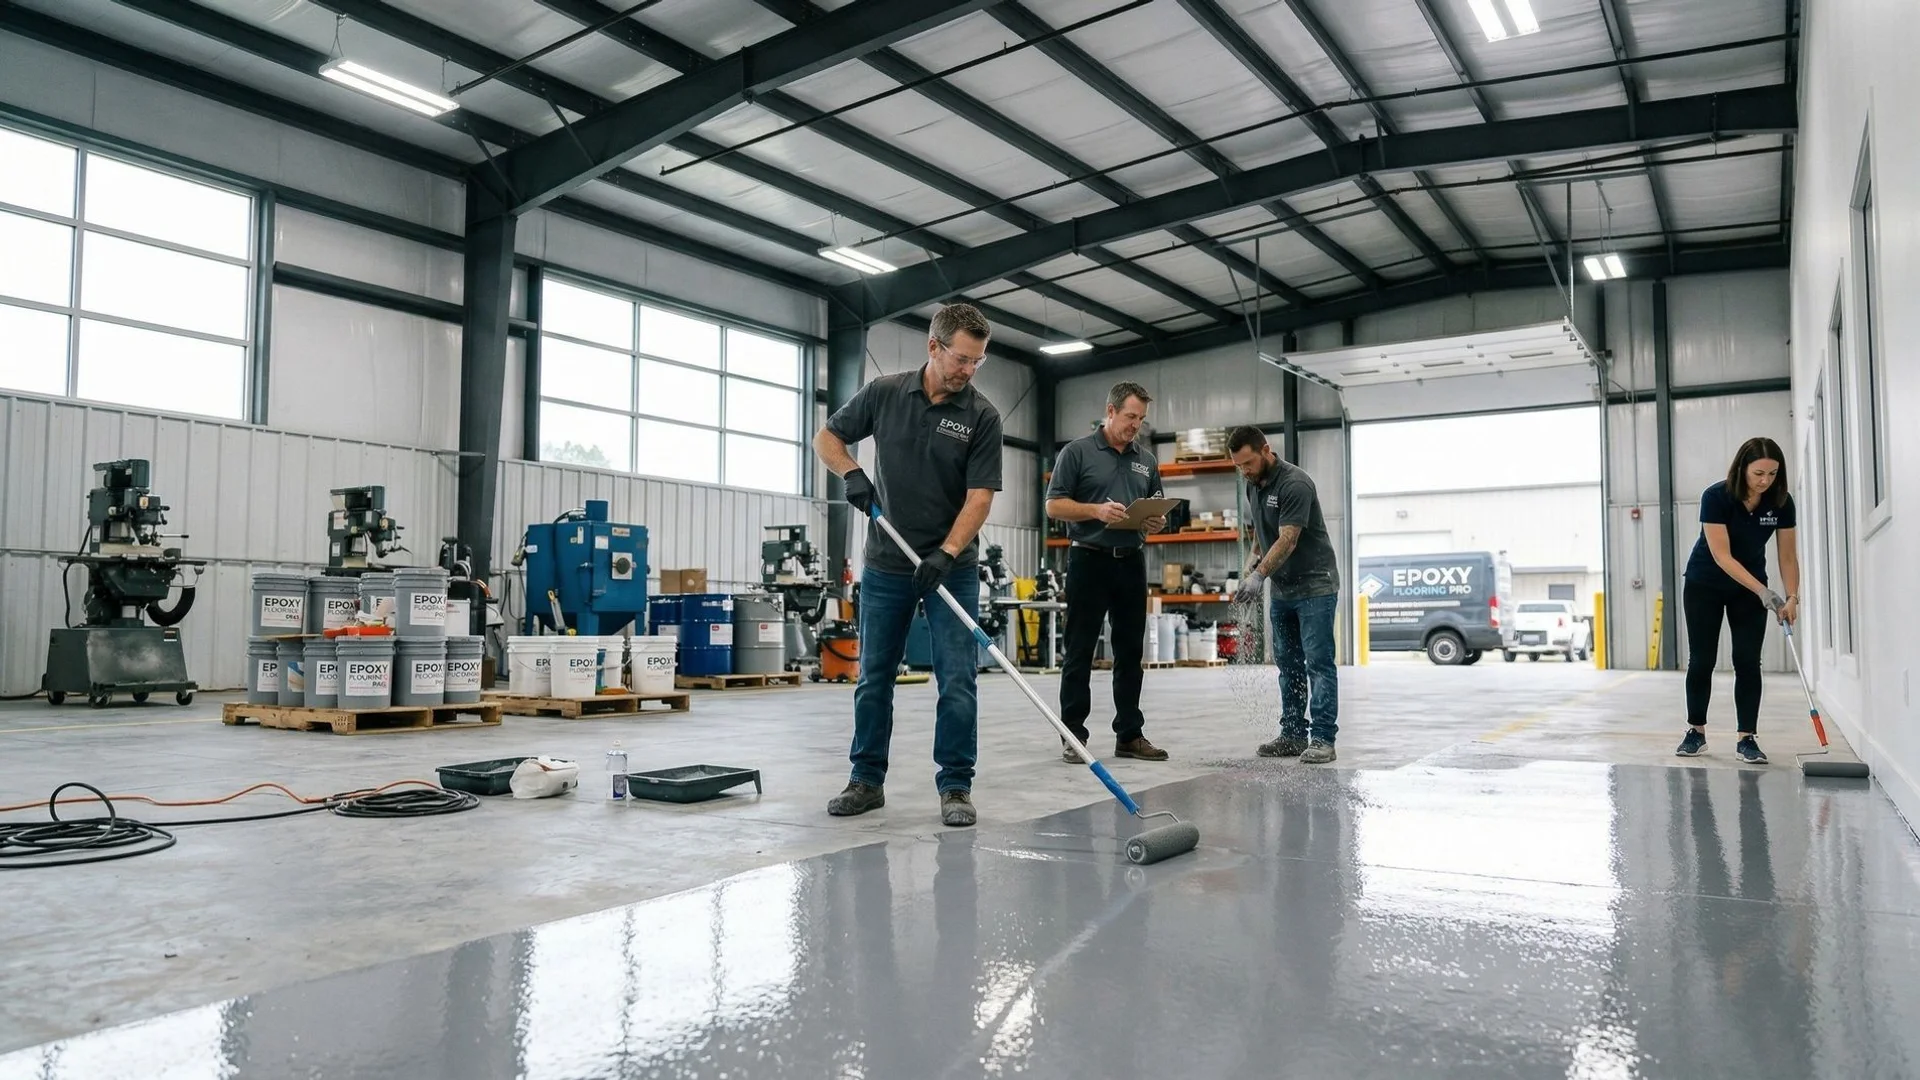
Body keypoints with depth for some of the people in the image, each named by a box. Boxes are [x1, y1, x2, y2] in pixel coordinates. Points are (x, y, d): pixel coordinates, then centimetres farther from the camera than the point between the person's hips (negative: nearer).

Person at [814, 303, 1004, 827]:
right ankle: (867, 780, 21)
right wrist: (851, 473, -10)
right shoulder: (884, 393, -1)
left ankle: (955, 787, 6)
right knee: (874, 677, 9)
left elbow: (979, 495, -12)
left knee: (957, 680, -4)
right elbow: (826, 437, 9)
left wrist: (946, 553, -25)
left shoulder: (982, 415, -8)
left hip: (951, 567, -2)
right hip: (886, 564, 2)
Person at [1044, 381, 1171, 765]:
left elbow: (1156, 509, 20)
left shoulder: (1147, 459, 14)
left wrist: (1158, 522, -4)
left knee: (1130, 653, 8)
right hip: (1089, 560, -5)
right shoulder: (1077, 452, -1)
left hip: (1131, 563, 5)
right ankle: (1073, 735, 7)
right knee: (1079, 653, 0)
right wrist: (1097, 511, -19)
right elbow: (1054, 505, -5)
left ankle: (1130, 734, 15)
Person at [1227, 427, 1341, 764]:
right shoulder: (1253, 485, 6)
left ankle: (1323, 738, -5)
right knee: (1288, 664, 9)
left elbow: (1287, 540, -27)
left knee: (1318, 663, -7)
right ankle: (1293, 734, 14)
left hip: (1314, 585, -8)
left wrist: (1259, 575, -35)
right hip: (1282, 588, 9)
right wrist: (1253, 561, 2)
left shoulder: (1295, 483, -21)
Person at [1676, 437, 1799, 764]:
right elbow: (1722, 556, -27)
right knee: (1701, 661, 0)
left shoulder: (1781, 502, -14)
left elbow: (1788, 555, -9)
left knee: (1748, 662, -4)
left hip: (1749, 589, 3)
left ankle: (1747, 738, 0)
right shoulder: (1716, 497, -26)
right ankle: (1696, 732, 13)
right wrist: (1764, 592, -33)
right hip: (1705, 585, -3)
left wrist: (1792, 596, -24)